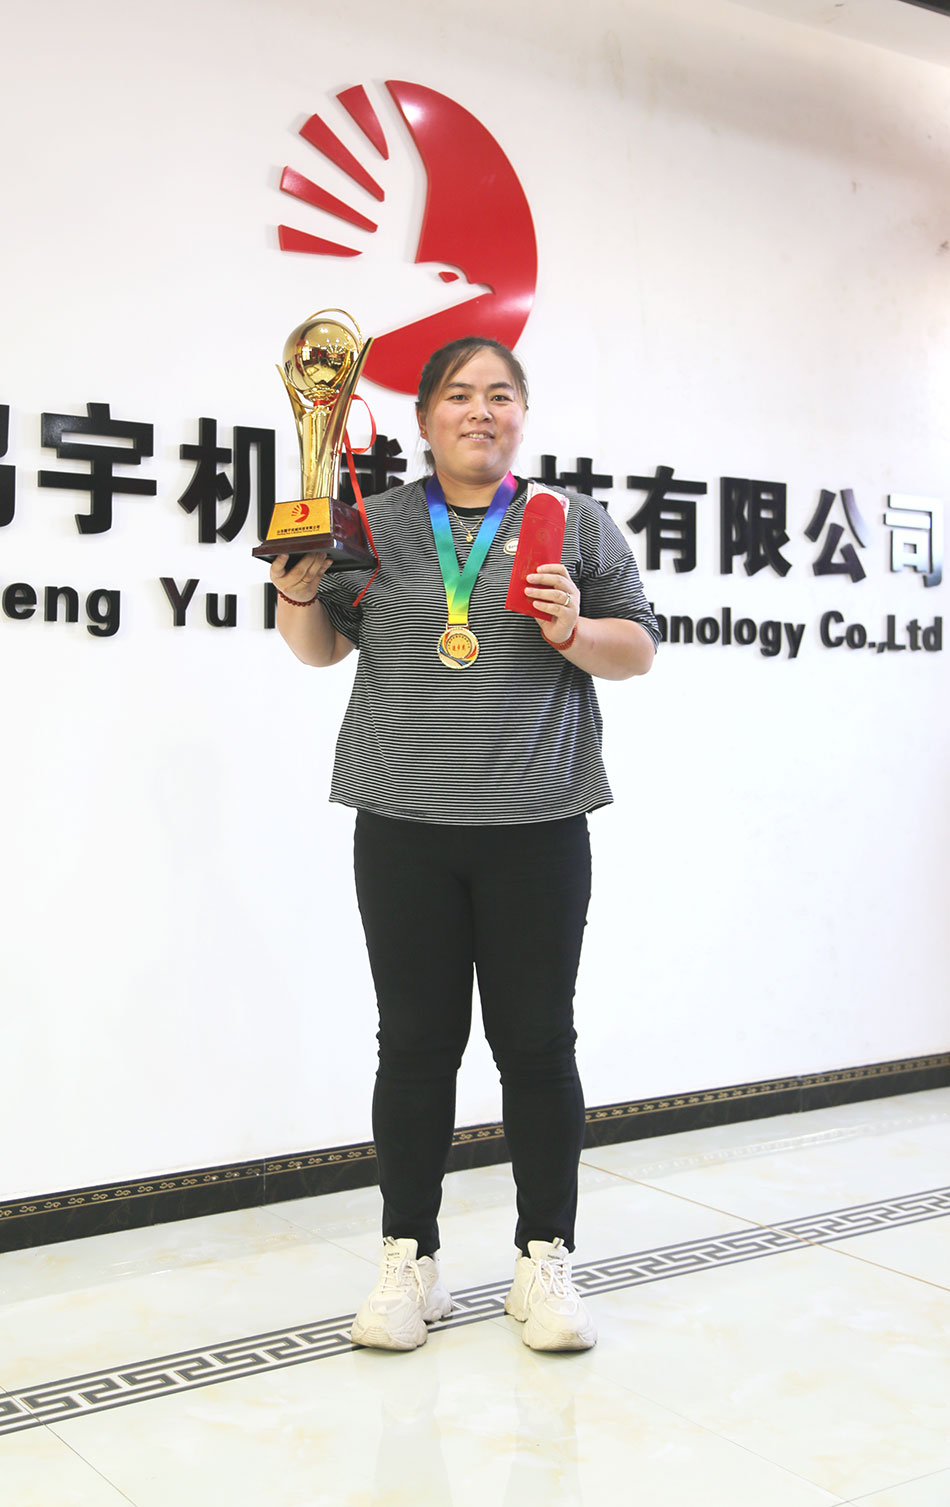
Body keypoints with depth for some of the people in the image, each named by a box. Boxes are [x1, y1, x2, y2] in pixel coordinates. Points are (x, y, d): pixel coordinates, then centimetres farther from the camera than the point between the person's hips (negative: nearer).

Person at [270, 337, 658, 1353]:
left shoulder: (576, 523, 9)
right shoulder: (374, 523, 12)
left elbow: (639, 650, 9)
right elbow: (319, 647, 16)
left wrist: (575, 631, -11)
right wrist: (298, 591, -4)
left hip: (537, 829, -1)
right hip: (402, 828, 1)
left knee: (537, 1045, 3)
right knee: (415, 1045, 5)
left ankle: (545, 1260, 16)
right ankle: (409, 1261, 17)